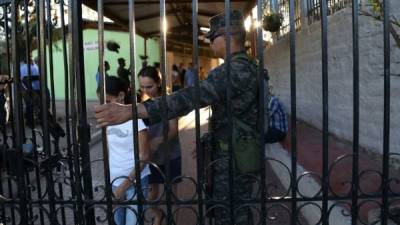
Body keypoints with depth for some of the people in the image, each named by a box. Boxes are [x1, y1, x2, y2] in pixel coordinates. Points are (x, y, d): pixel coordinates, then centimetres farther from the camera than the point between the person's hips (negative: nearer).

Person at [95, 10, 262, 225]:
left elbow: (191, 97, -37)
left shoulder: (234, 69, -24)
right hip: (237, 153, 10)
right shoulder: (248, 66, 11)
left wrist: (131, 110, -44)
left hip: (232, 156, -10)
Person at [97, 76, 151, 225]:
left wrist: (125, 184, -14)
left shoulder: (135, 118, -14)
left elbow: (143, 157, -15)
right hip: (114, 182, 6)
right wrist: (108, 180, 12)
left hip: (135, 182, -6)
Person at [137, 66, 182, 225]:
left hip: (170, 155, -3)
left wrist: (158, 140, -34)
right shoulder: (142, 103, -1)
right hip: (150, 155, 3)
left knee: (171, 191, 9)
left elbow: (173, 130, -16)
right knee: (151, 191, 13)